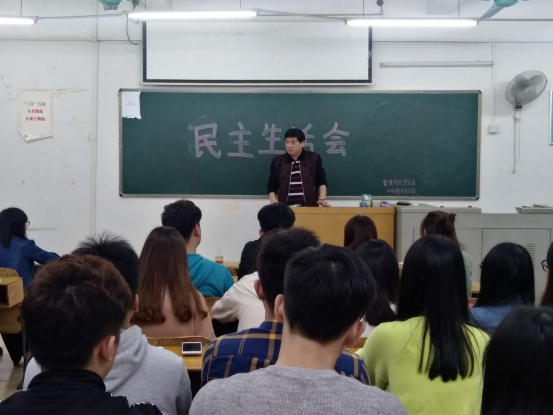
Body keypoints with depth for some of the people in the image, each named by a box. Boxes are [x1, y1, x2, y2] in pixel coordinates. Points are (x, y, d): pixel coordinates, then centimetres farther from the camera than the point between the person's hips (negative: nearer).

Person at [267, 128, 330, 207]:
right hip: (285, 208, 1)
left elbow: (321, 182, 6)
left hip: (309, 207, -1)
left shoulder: (313, 158, 7)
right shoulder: (278, 161, 9)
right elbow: (271, 187, 8)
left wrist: (322, 199, -11)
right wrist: (274, 202, -11)